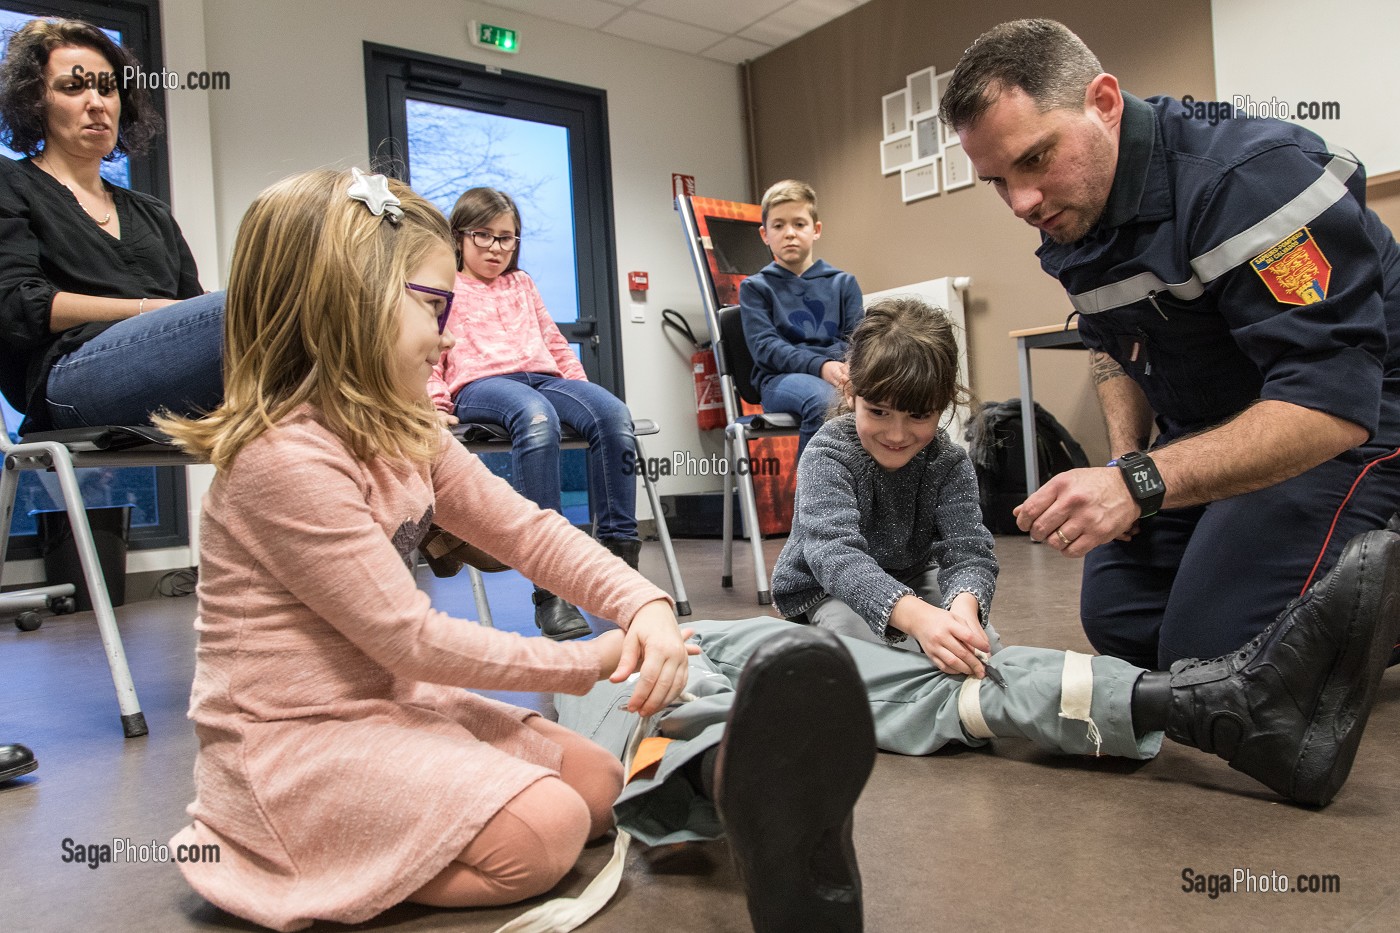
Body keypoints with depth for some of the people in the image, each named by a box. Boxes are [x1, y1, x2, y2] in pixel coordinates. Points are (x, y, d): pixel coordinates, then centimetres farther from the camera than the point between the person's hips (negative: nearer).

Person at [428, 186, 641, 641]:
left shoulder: (521, 283, 34)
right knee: (537, 418, -42)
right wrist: (435, 403, -6)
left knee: (614, 414, -30)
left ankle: (619, 551, -30)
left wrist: (580, 385, 17)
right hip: (479, 383, -4)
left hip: (543, 376, 5)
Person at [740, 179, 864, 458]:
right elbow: (764, 346, -1)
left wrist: (848, 366, -15)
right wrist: (821, 366, -18)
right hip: (782, 377, -2)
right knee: (825, 400, -38)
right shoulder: (755, 287, 14)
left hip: (840, 374, 2)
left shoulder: (843, 282, 21)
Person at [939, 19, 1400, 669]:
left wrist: (1142, 483, -41)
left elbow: (1332, 401, -33)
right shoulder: (1066, 215, -1)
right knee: (1116, 615, -1)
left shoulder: (1250, 178, -27)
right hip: (1204, 428, 8)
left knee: (1209, 647, -20)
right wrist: (1124, 460, 1)